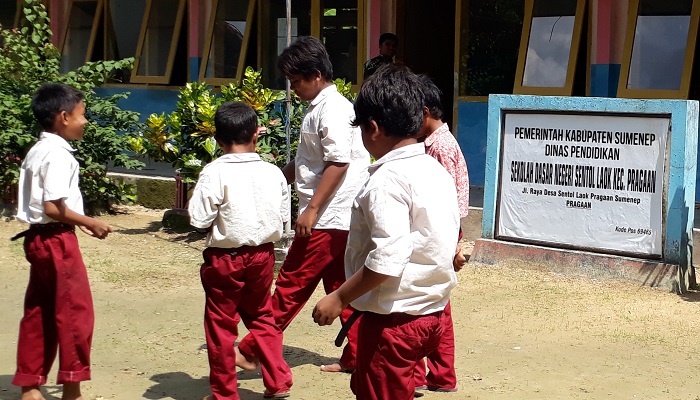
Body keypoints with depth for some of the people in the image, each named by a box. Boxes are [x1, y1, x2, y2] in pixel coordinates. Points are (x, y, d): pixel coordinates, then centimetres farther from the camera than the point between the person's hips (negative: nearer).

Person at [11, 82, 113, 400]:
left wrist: (78, 221, 11)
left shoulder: (37, 152, 13)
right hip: (56, 240, -10)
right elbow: (52, 206, -23)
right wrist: (90, 223, -13)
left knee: (39, 314, 12)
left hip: (38, 238, 10)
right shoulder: (58, 155, -17)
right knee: (76, 311, -1)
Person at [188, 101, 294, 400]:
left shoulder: (215, 173, -15)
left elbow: (200, 219, -17)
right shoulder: (273, 173, -2)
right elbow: (283, 218, 3)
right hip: (263, 255, 4)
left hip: (225, 258, -4)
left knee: (221, 325, 9)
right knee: (261, 317, 22)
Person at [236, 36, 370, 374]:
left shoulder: (332, 109, -15)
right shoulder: (319, 107, 16)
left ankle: (251, 351, 3)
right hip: (337, 217, 10)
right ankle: (356, 356, 18)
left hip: (326, 217, -10)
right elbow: (307, 161, 23)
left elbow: (339, 163, -22)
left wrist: (311, 209, -23)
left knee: (291, 285, -3)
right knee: (340, 286, 12)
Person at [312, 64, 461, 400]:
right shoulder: (437, 171, 7)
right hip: (432, 312, 9)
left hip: (395, 319, -9)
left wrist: (339, 298, -16)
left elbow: (387, 260, -27)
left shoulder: (387, 180, -20)